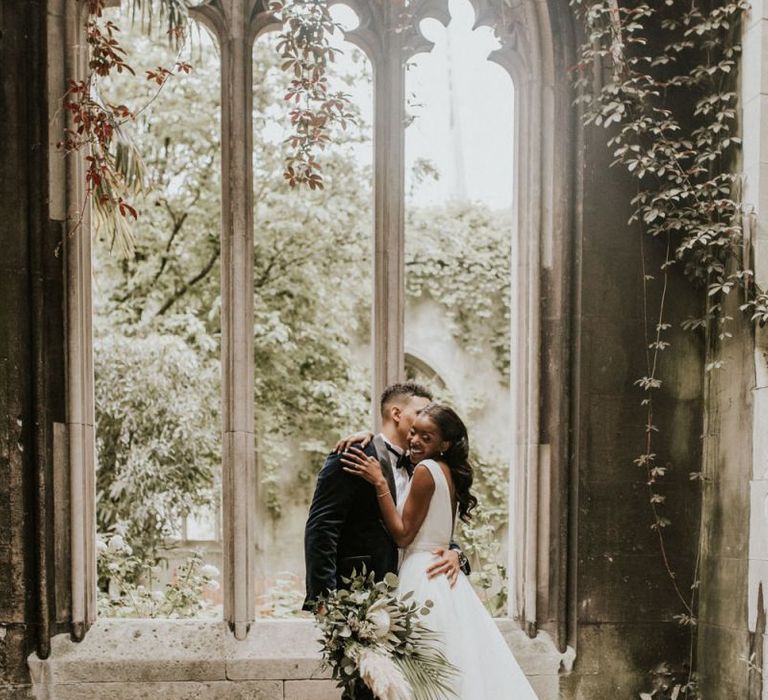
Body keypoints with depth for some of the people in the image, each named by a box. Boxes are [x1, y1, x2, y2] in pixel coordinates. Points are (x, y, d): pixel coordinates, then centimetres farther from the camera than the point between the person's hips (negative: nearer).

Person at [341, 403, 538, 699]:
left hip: (424, 575, -9)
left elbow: (403, 535, -13)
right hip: (446, 575, 9)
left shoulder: (426, 470, -13)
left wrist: (380, 482, -15)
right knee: (461, 669, 11)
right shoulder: (450, 472, 13)